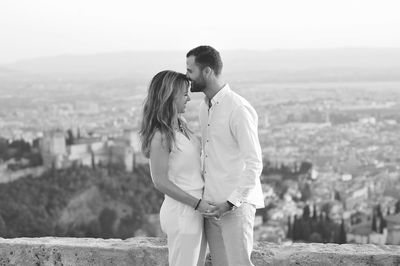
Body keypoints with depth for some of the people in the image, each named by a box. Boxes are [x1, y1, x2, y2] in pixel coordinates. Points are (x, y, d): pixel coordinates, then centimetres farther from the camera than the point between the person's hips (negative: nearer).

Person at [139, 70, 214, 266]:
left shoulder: (181, 124, 6)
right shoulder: (161, 136, -19)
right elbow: (160, 181, -18)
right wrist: (197, 204, -17)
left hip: (195, 210, 8)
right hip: (182, 213, -8)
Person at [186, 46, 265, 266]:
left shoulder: (239, 109, -15)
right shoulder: (204, 108, 12)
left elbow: (254, 163, -17)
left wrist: (232, 202, -21)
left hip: (234, 206, -8)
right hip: (211, 205, 8)